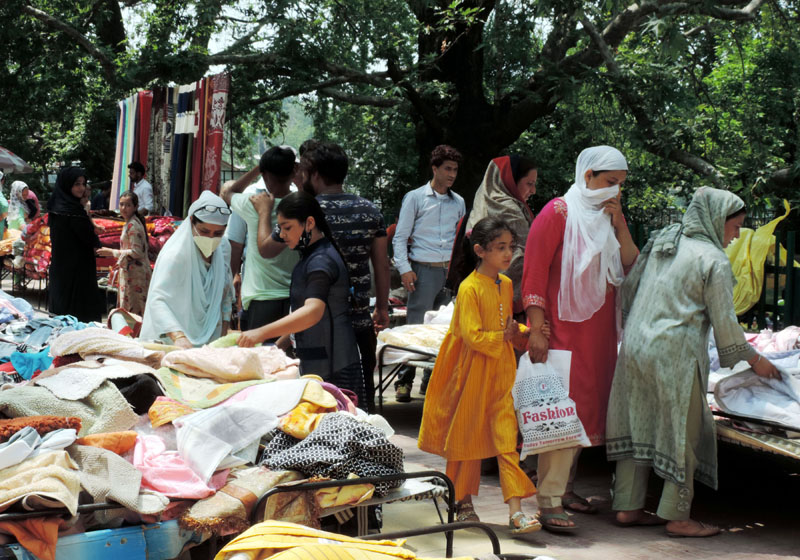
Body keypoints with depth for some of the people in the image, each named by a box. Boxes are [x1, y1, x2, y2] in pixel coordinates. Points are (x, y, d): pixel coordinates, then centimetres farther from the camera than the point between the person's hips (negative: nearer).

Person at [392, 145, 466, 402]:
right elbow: (400, 237, 2)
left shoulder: (459, 202, 16)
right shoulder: (415, 198, 4)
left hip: (451, 271, 4)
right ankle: (404, 381, -1)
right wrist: (404, 269, -8)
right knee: (415, 327, -6)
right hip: (424, 270, -4)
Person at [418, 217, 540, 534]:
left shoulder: (506, 285, 8)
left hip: (501, 372, 5)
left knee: (507, 437, -4)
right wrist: (503, 337, -18)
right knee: (466, 436, 10)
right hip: (472, 373, -5)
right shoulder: (470, 288, -14)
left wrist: (524, 333, 3)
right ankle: (463, 502, 28)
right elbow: (472, 335, -20)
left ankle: (515, 511, -8)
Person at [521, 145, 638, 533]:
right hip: (565, 329, -8)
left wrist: (619, 224, -3)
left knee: (585, 405, 12)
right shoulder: (559, 213, -8)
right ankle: (549, 502, -8)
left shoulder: (607, 216, 14)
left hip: (599, 330, 8)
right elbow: (534, 272, -12)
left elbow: (631, 267, 8)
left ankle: (565, 487, 25)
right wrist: (536, 330, -18)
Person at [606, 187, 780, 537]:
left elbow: (628, 288, 16)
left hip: (635, 346, 7)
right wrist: (753, 359, 7)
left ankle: (628, 507, 18)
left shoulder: (661, 241, 11)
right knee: (684, 432, 3)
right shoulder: (714, 260, -8)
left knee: (638, 425, 13)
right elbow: (724, 322, -6)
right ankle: (676, 516, 8)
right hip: (675, 353, -7)